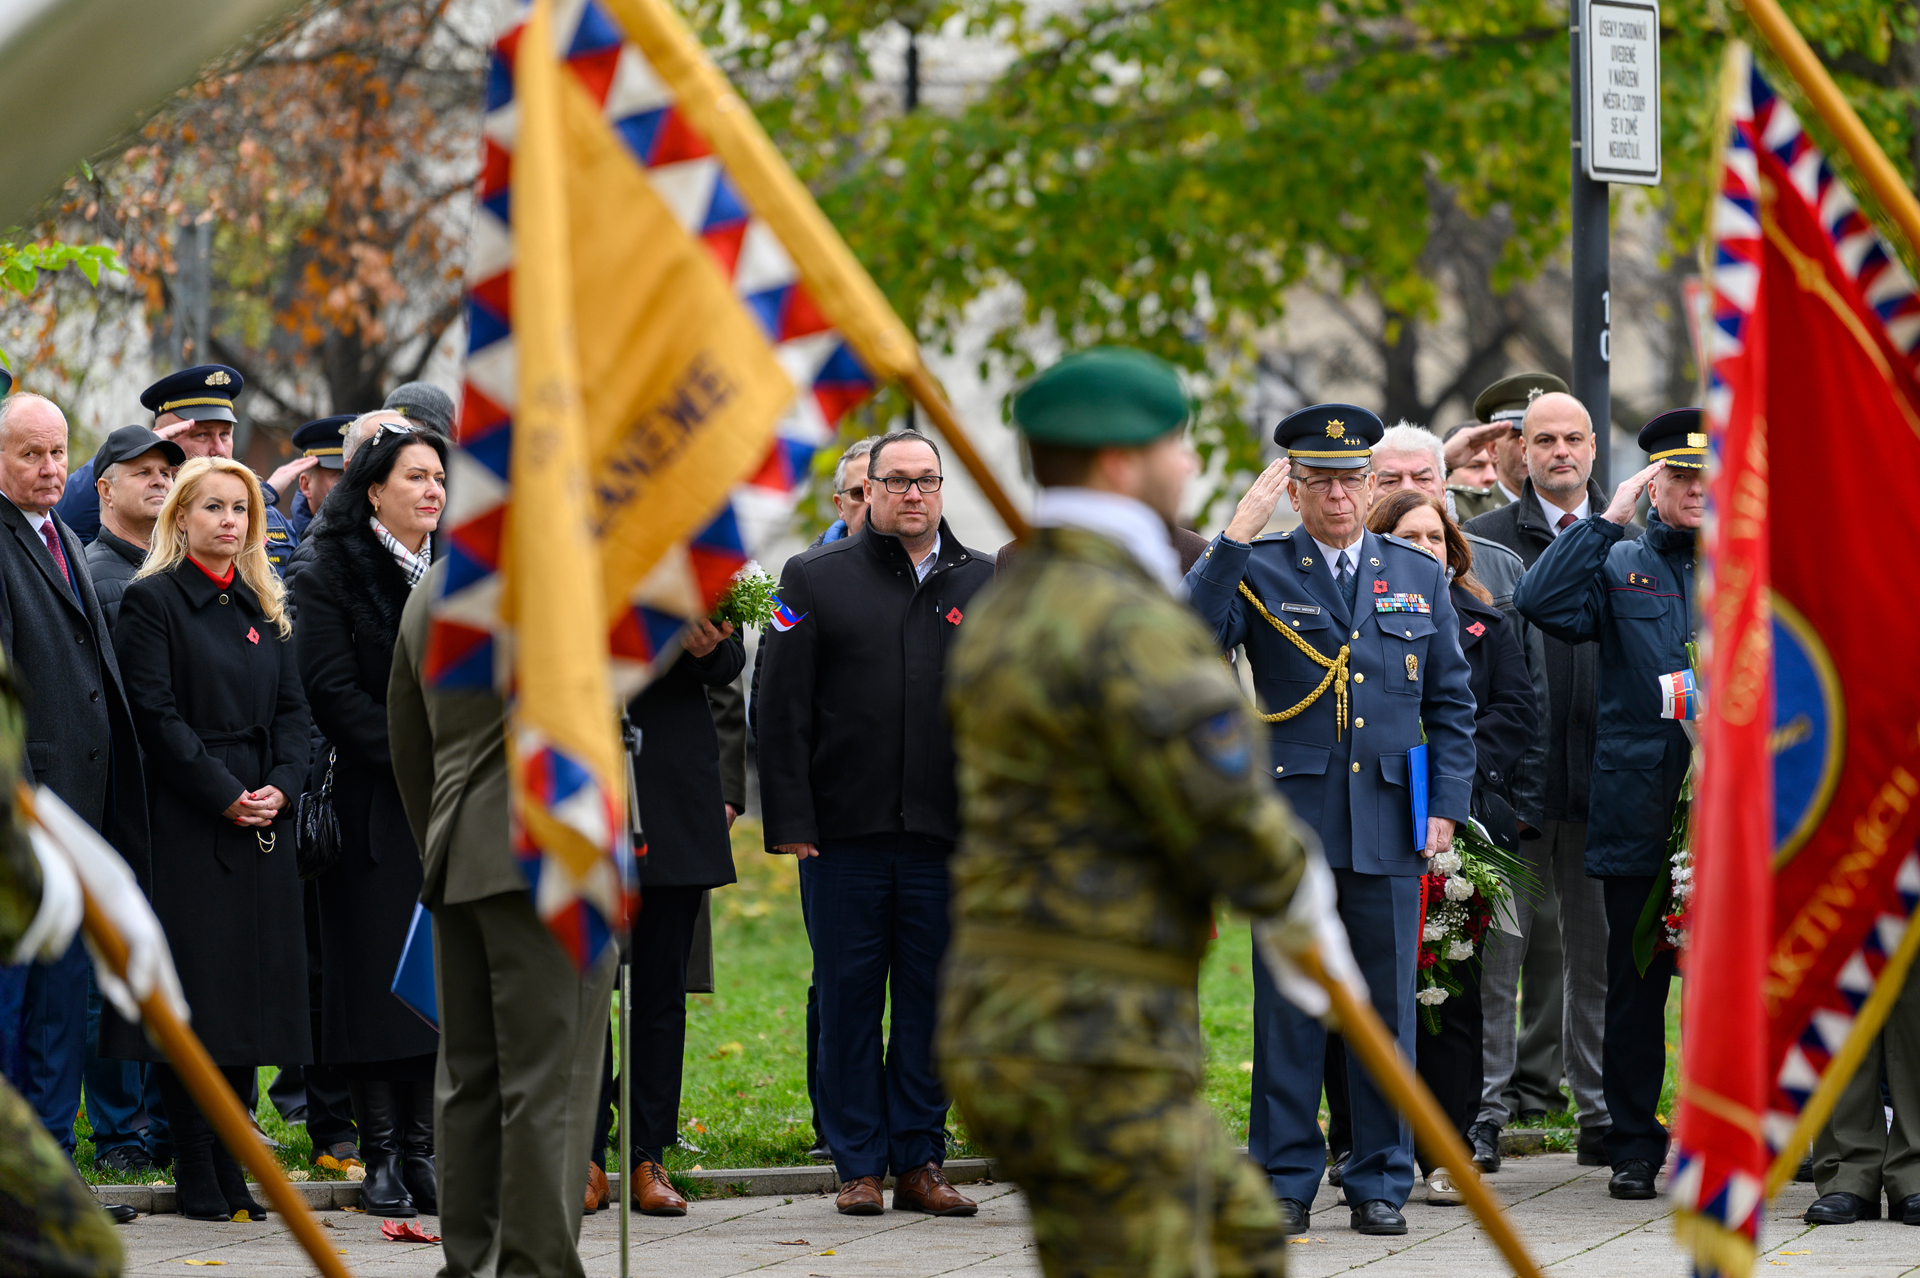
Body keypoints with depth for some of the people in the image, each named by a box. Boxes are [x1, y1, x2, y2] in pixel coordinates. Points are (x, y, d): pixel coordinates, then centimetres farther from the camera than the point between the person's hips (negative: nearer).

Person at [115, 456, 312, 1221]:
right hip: (187, 822, -6)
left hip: (263, 825, 6)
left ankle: (231, 1169, 9)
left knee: (253, 989, 4)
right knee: (194, 993, -6)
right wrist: (225, 794, -14)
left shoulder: (264, 610, 17)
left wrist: (281, 785, -5)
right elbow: (156, 714, -10)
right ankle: (197, 1176, -2)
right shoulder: (152, 601, -2)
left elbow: (291, 708, 13)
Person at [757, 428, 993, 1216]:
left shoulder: (984, 585, 9)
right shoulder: (815, 579, 5)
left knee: (931, 1001, 5)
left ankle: (919, 1161, 13)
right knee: (848, 1000, 3)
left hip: (946, 833, 1)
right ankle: (858, 1166, 9)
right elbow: (782, 708, 1)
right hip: (844, 830, -1)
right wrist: (790, 820, -6)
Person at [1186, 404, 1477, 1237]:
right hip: (1290, 818, -2)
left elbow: (1451, 705, 14)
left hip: (1390, 824, 2)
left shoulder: (1420, 577, 13)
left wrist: (1445, 807, 4)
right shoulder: (1257, 570, 4)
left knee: (1387, 1006, 4)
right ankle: (1285, 1181, 7)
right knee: (1287, 1007, 0)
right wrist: (1235, 537, -17)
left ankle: (1381, 1182, 12)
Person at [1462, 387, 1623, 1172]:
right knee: (1500, 947, 0)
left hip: (1604, 776, 2)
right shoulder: (1488, 541, 3)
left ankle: (1598, 1109, 14)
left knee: (1597, 951, 8)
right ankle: (1486, 1112, 4)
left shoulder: (1628, 545, 11)